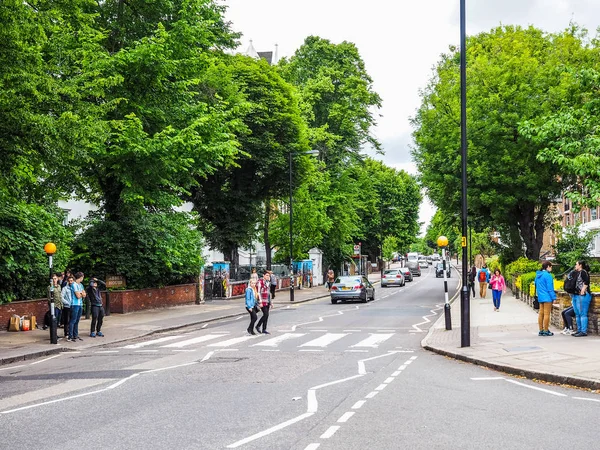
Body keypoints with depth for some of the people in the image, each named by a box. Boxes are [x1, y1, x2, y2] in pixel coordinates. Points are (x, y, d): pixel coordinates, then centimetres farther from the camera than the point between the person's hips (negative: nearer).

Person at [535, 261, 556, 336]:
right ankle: (546, 331, -2)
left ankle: (541, 330, 14)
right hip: (547, 298, -8)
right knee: (547, 314, -4)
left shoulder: (538, 275, 13)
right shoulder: (547, 275, -13)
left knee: (541, 313, 10)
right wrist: (553, 297, -10)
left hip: (540, 297, 8)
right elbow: (550, 288, -14)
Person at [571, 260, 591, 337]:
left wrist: (583, 291, -21)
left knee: (582, 314, -9)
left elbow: (586, 282, -21)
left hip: (582, 296, -11)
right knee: (577, 314, 12)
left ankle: (584, 331, -9)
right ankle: (579, 330, 18)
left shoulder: (583, 272, -8)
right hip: (576, 296, 11)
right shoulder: (578, 273, 20)